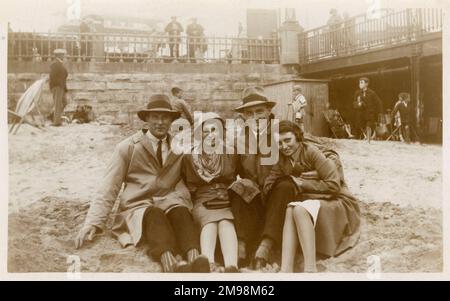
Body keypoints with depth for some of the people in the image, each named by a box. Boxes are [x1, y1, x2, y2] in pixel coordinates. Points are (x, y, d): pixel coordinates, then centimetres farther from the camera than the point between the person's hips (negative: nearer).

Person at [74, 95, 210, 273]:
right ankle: (170, 265, -59)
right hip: (138, 207, -2)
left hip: (171, 204, 2)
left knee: (181, 213, -32)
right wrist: (93, 223, -9)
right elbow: (108, 190, 2)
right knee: (155, 215, -35)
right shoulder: (127, 148, 6)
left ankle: (194, 259, -56)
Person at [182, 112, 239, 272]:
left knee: (226, 222, -34)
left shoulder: (231, 154, 11)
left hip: (226, 202, 0)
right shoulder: (190, 157, 10)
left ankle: (232, 267, -58)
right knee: (210, 221, -35)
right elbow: (184, 184, 19)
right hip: (202, 203, 0)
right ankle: (208, 264, -59)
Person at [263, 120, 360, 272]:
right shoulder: (283, 161, 6)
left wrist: (302, 183, -14)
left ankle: (310, 269, -37)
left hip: (338, 204, -5)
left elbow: (334, 185, -18)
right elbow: (268, 187, 1)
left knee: (300, 210, -32)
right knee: (290, 209, -26)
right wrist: (289, 183, -10)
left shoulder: (311, 152, -12)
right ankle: (286, 270, -37)